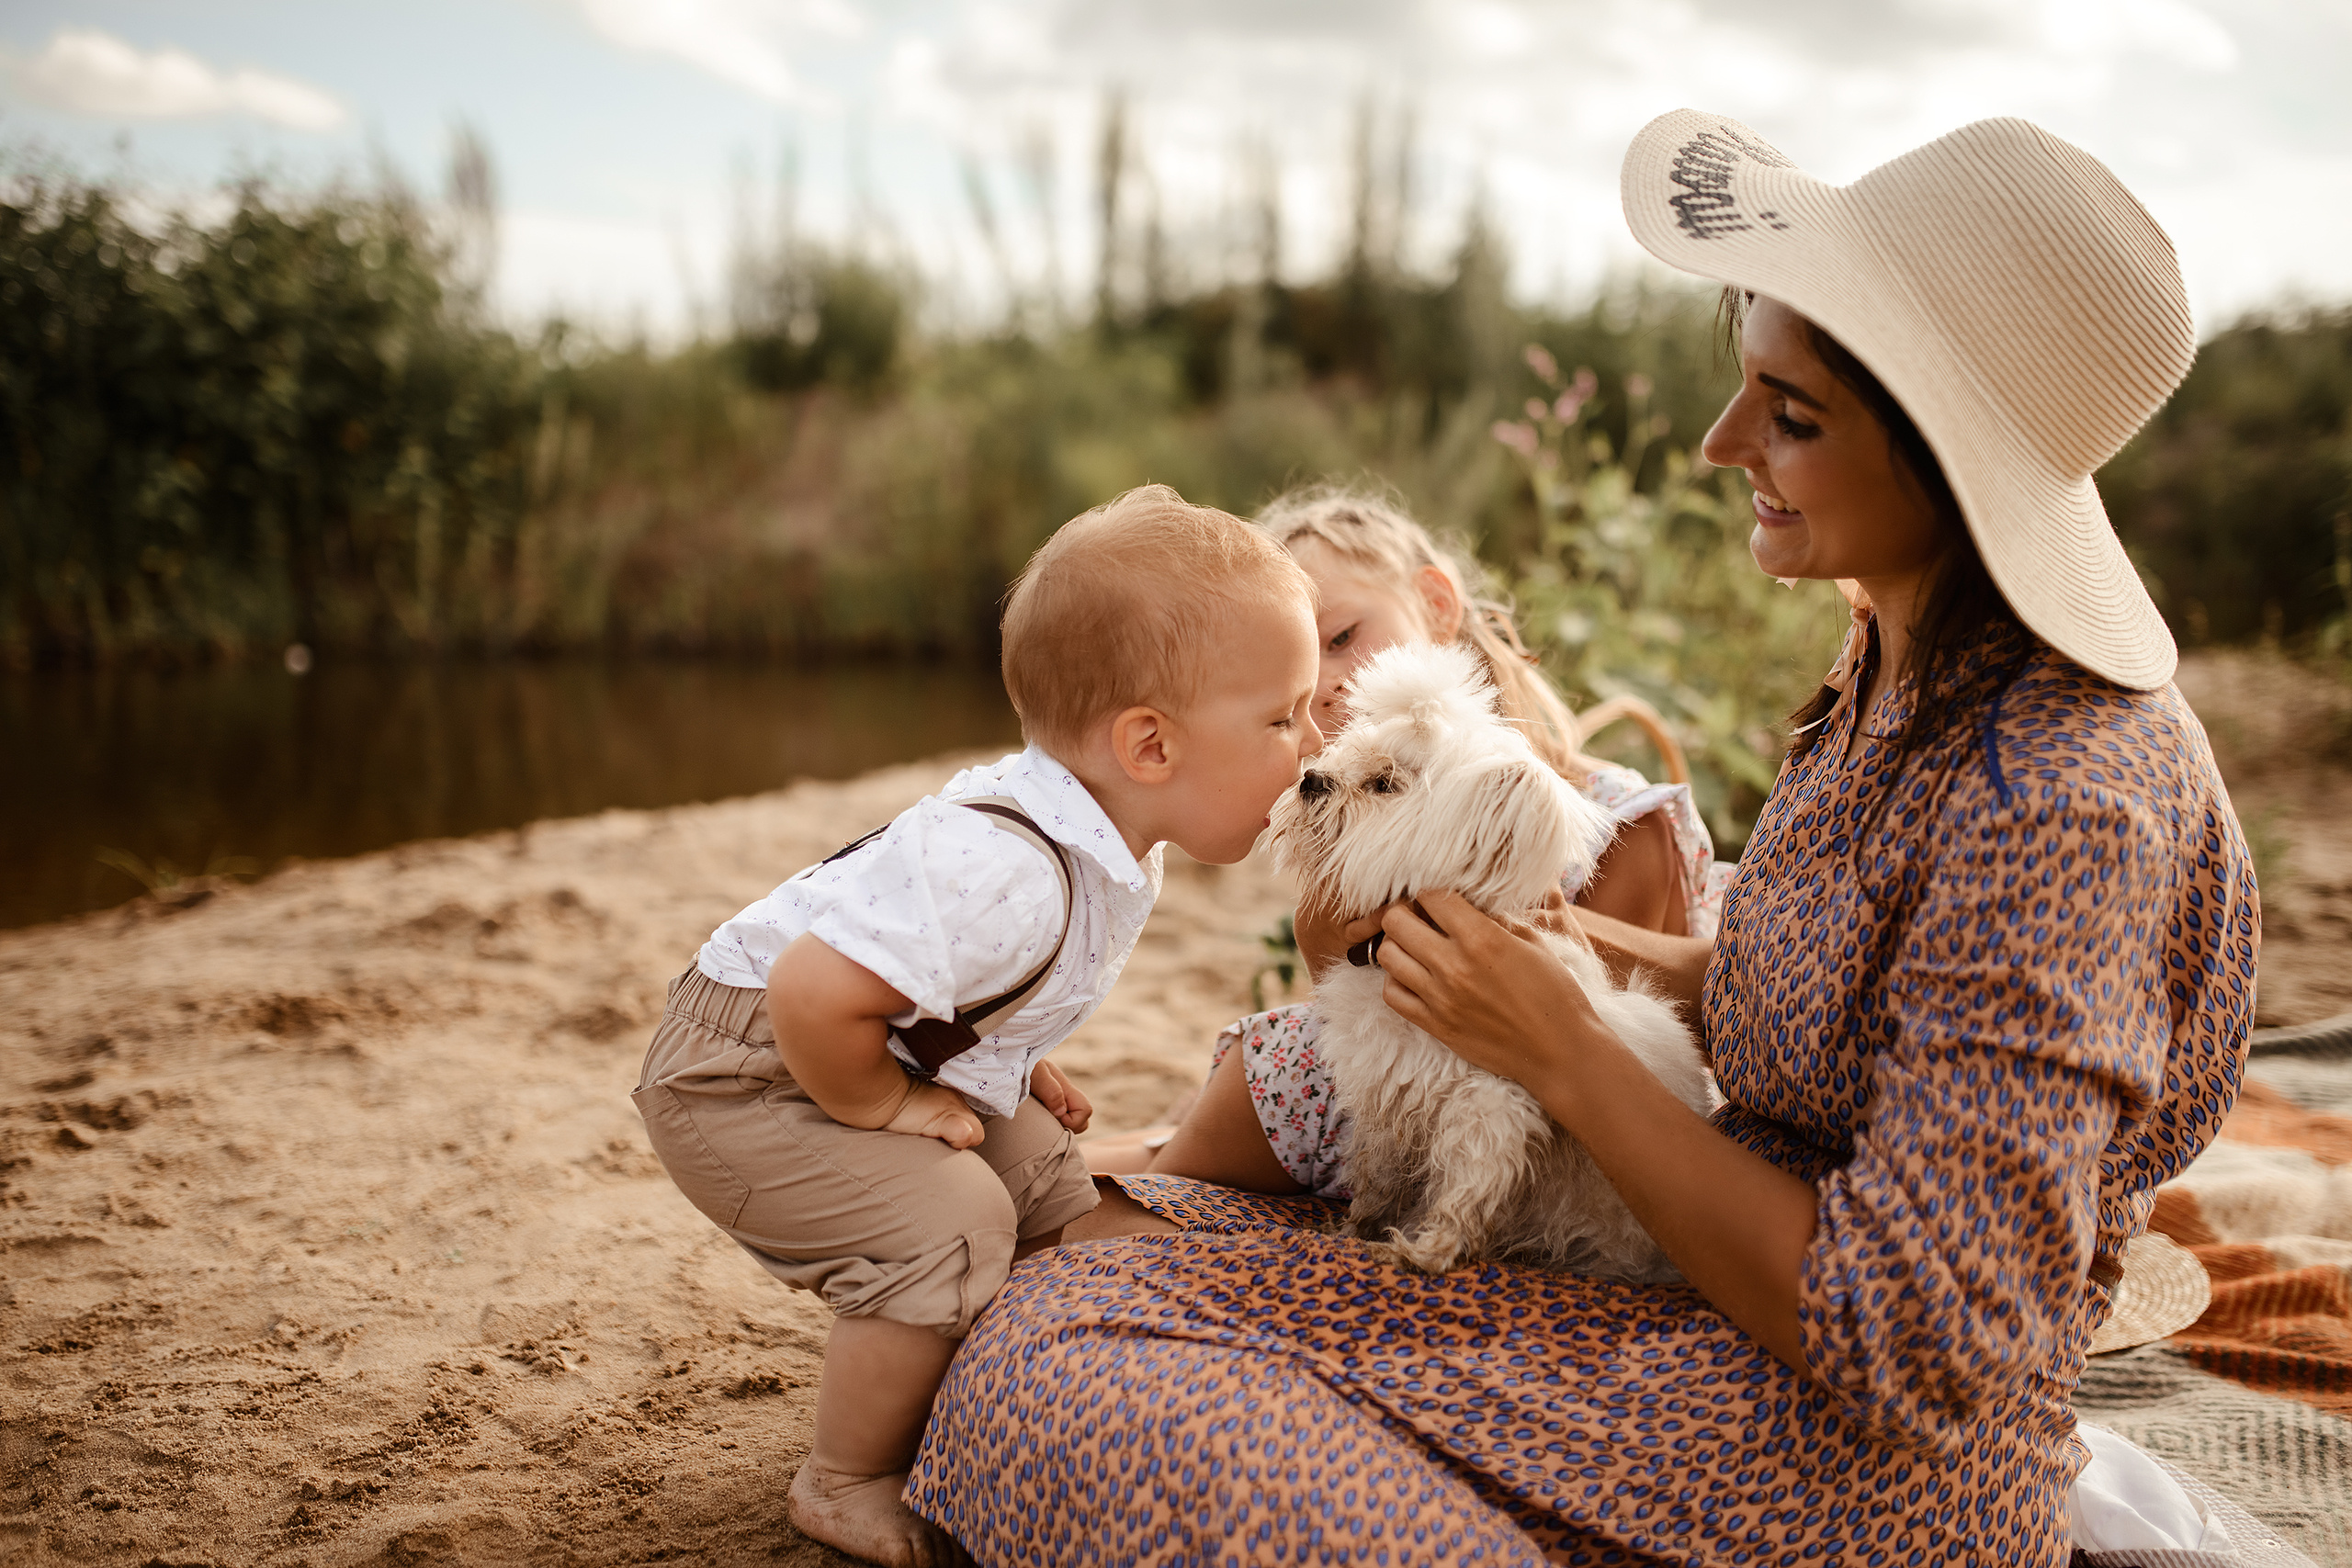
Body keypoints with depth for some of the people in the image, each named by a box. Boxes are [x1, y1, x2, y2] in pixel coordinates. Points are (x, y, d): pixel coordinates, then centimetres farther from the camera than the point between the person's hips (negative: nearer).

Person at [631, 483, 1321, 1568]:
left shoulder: (1107, 842, -5)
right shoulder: (1006, 871, -38)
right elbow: (811, 991, -41)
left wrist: (1008, 1063, 7)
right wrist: (881, 1106, -23)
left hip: (900, 1056, 10)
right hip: (743, 1069, -10)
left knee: (1047, 1182, 8)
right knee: (949, 1224, -22)